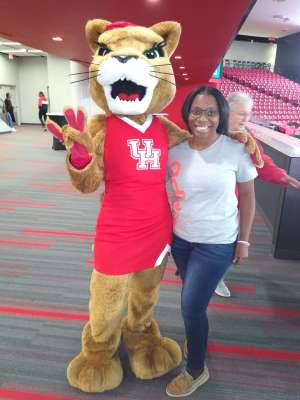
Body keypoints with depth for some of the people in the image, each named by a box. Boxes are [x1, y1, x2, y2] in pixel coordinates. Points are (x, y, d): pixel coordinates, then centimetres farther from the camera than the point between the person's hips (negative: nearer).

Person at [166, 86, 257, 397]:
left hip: (217, 243, -3)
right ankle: (197, 336, 54)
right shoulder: (175, 149, -6)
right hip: (180, 237, 4)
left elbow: (247, 197, -4)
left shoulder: (236, 150, -13)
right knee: (192, 299, 21)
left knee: (191, 306, 1)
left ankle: (196, 371, 29)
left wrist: (244, 240, -4)